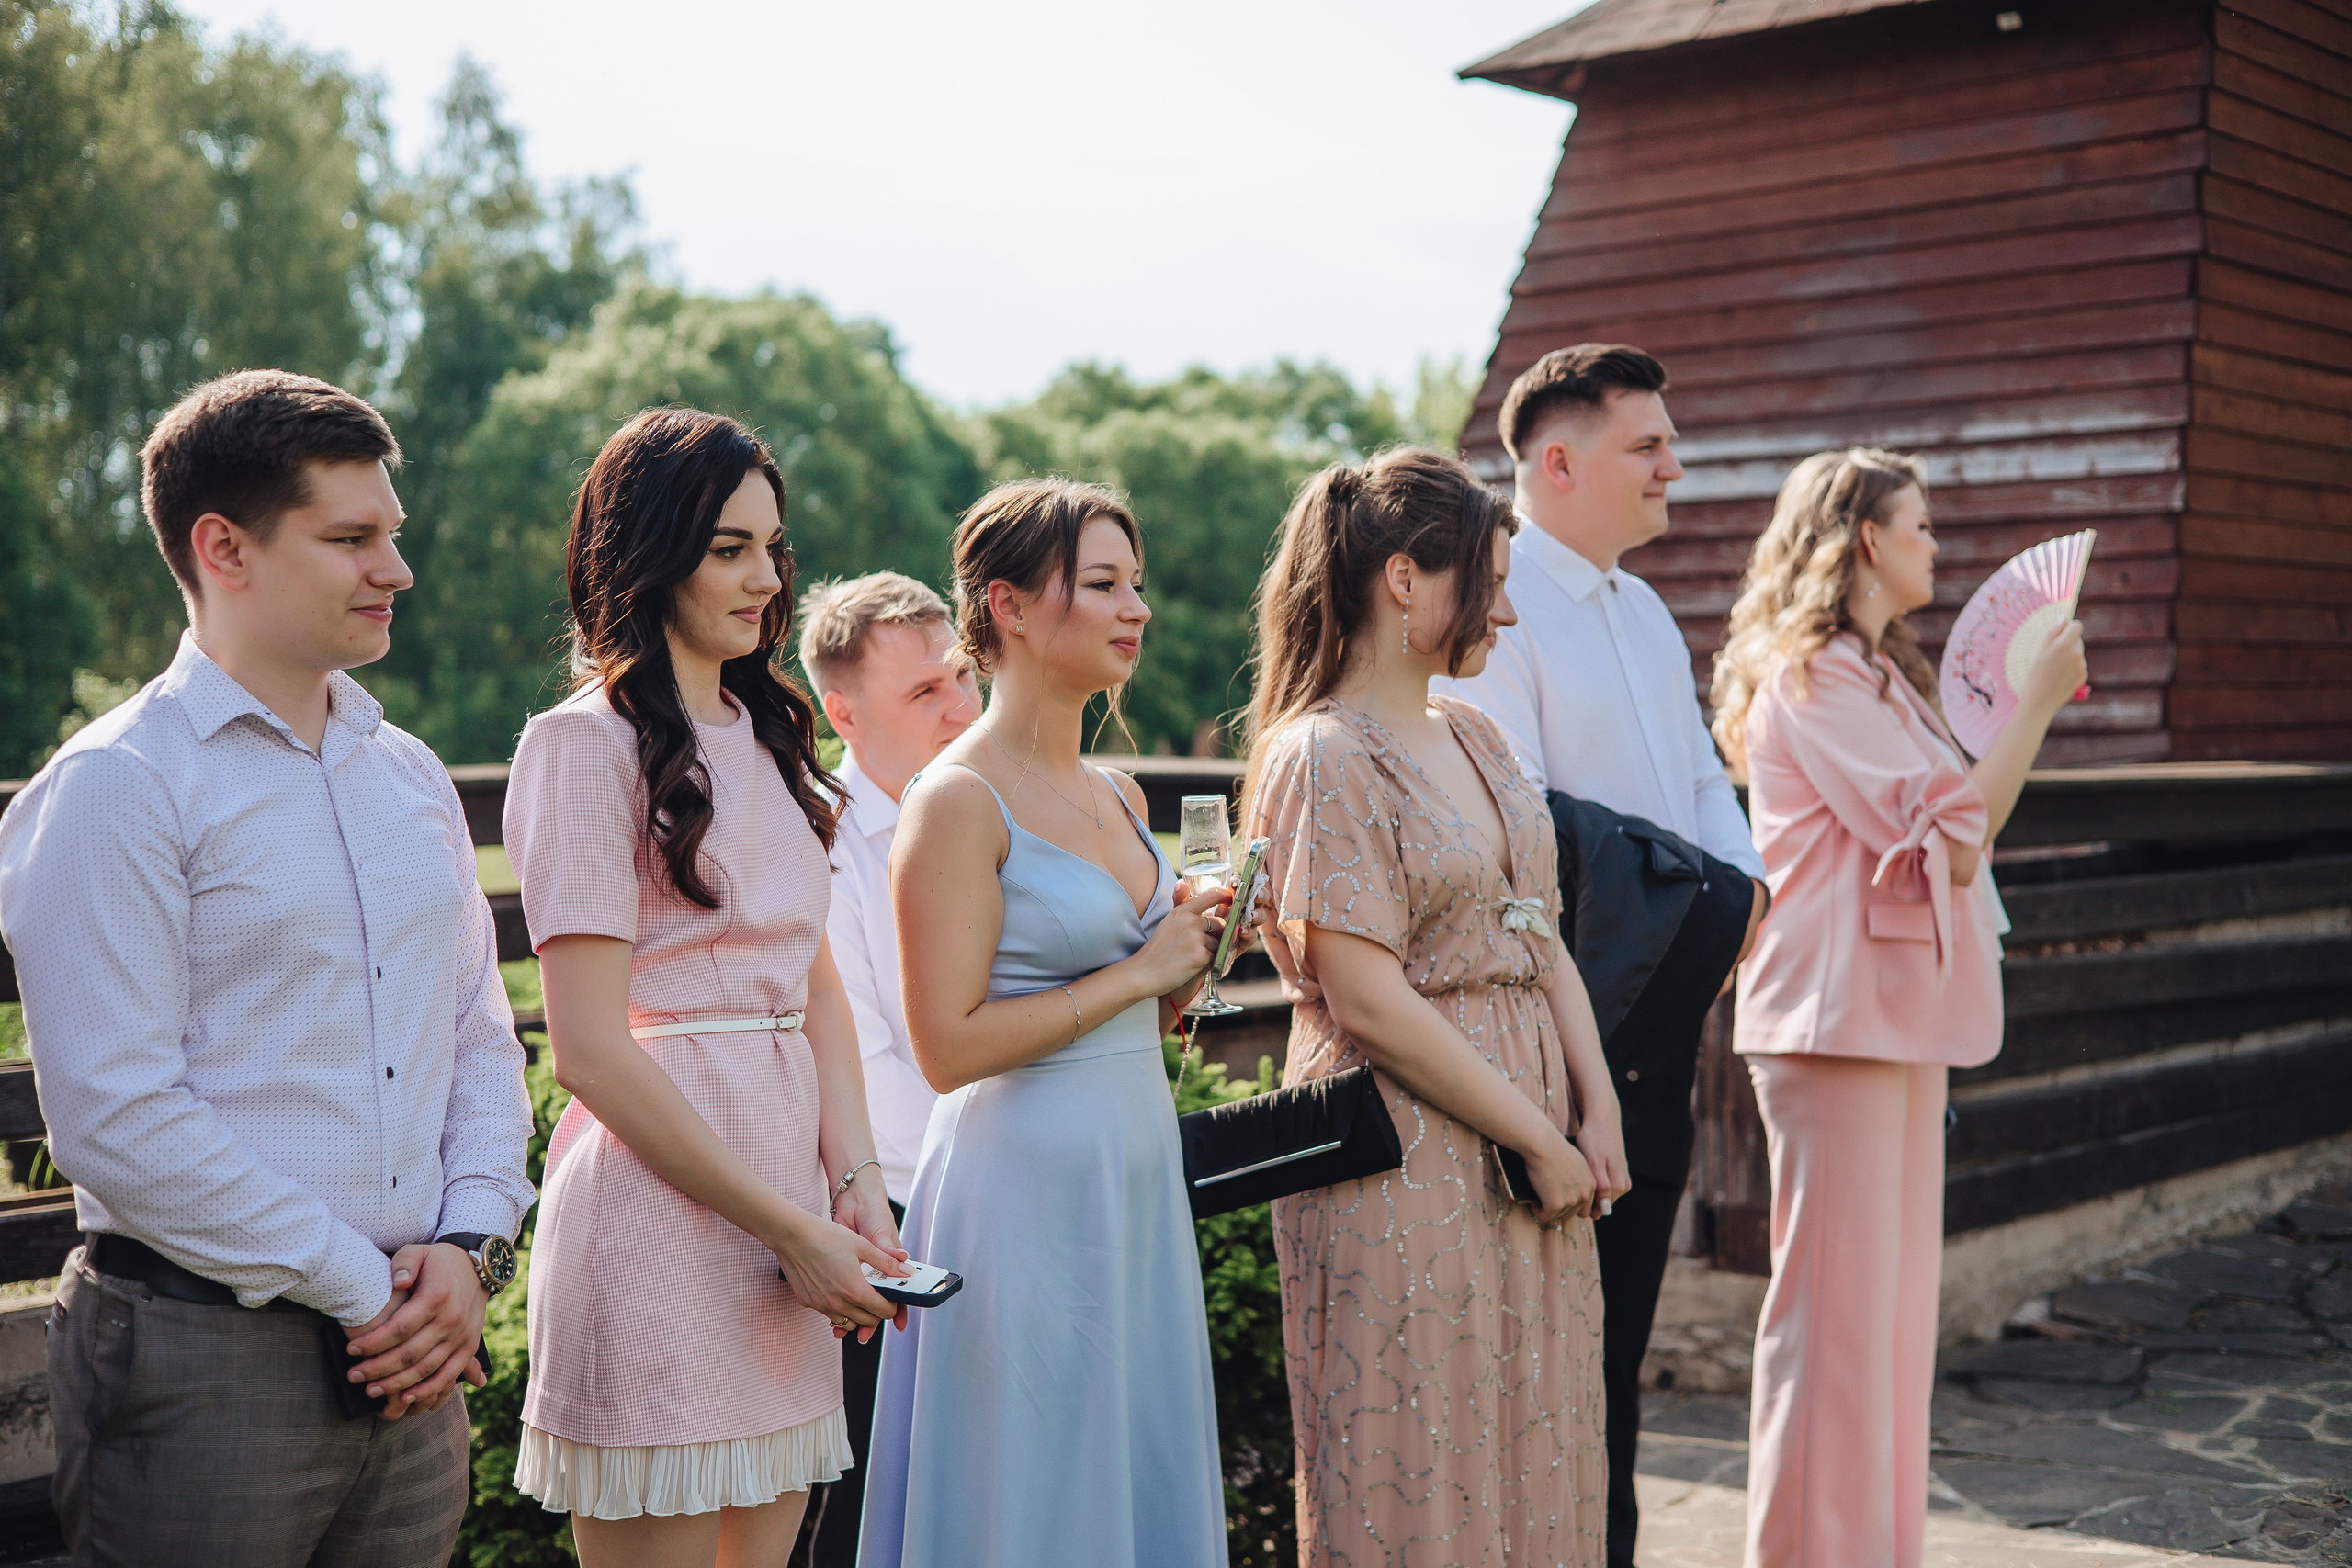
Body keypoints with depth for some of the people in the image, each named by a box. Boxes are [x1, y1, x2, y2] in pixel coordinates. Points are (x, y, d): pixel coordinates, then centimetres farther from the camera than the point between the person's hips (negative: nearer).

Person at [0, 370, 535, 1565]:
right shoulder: (117, 786, -9)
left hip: (409, 1366, 6)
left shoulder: (411, 777, 12)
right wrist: (363, 1290, -13)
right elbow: (115, 1115, -16)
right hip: (203, 1365, -6)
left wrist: (470, 1247, -2)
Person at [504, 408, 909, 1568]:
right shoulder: (587, 744, -8)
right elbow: (590, 1049, -13)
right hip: (662, 1203, -7)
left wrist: (855, 1190, 0)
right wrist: (791, 1229, -12)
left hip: (788, 1188, 7)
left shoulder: (766, 736, 16)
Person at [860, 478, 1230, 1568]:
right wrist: (1137, 972, -13)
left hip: (1141, 1178, 8)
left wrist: (1190, 959, 1)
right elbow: (949, 1048, -19)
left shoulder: (1118, 796, 12)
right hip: (1026, 1190, -8)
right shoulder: (957, 801, -13)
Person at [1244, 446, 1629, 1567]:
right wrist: (1541, 1140, -13)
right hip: (1402, 1163, -8)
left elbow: (1545, 941, 13)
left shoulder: (1474, 737, 13)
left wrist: (1597, 1112, 0)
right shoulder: (1319, 755, -12)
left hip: (1537, 1152, 8)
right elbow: (1368, 1003, -17)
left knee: (1533, 1460, 13)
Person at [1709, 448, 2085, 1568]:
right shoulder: (1816, 676, -12)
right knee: (1837, 1300, -6)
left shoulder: (1871, 672, 21)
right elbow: (1951, 839, -17)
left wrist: (2019, 699, 17)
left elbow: (1944, 836, 22)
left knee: (1896, 1298, 14)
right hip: (1840, 1014, -10)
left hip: (1900, 1014, 10)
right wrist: (2037, 700, -12)